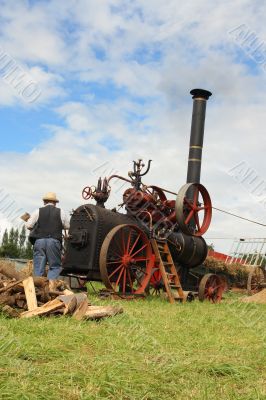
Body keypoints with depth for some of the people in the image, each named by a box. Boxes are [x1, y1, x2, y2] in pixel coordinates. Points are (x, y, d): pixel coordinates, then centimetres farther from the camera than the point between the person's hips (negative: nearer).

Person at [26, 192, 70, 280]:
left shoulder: (38, 212, 7)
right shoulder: (60, 212, 8)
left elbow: (28, 225, 5)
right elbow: (68, 226, 11)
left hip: (39, 241, 1)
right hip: (54, 241, -1)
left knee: (38, 267, 5)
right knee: (55, 266, 5)